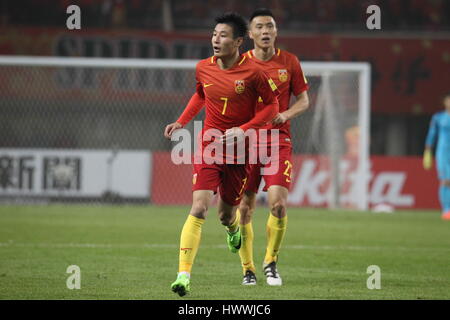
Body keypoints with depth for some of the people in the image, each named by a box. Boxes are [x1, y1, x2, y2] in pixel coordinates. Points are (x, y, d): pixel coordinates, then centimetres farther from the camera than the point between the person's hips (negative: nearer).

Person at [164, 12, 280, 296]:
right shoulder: (203, 68, 0)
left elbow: (272, 105, -3)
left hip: (239, 152, -1)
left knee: (226, 215, 11)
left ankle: (233, 228, 52)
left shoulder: (252, 73, -12)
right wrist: (181, 122, 10)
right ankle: (184, 275, -21)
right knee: (199, 209, -16)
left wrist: (244, 130, -14)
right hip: (209, 147, 1)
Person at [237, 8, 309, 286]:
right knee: (244, 209, -1)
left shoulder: (289, 62, 3)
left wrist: (287, 114, -11)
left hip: (279, 141, -1)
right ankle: (248, 269, 15)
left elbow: (304, 100, 9)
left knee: (278, 203, -15)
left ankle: (271, 262, 6)